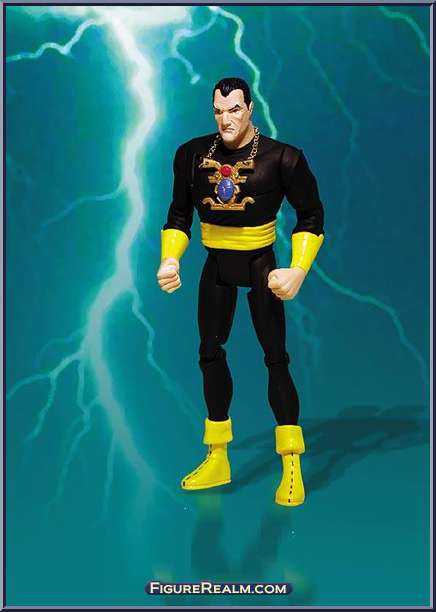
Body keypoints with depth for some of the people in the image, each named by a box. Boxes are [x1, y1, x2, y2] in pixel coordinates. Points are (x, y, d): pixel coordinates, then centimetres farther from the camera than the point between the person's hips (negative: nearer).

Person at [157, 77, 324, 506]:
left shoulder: (280, 158, -14)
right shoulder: (193, 155, -4)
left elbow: (311, 215, -6)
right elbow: (179, 213, 8)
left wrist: (297, 271, -17)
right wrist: (170, 261, -5)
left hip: (260, 264, -4)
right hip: (216, 265, 4)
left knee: (275, 358, -6)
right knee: (210, 353, 8)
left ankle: (292, 468, 3)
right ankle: (217, 460, 22)